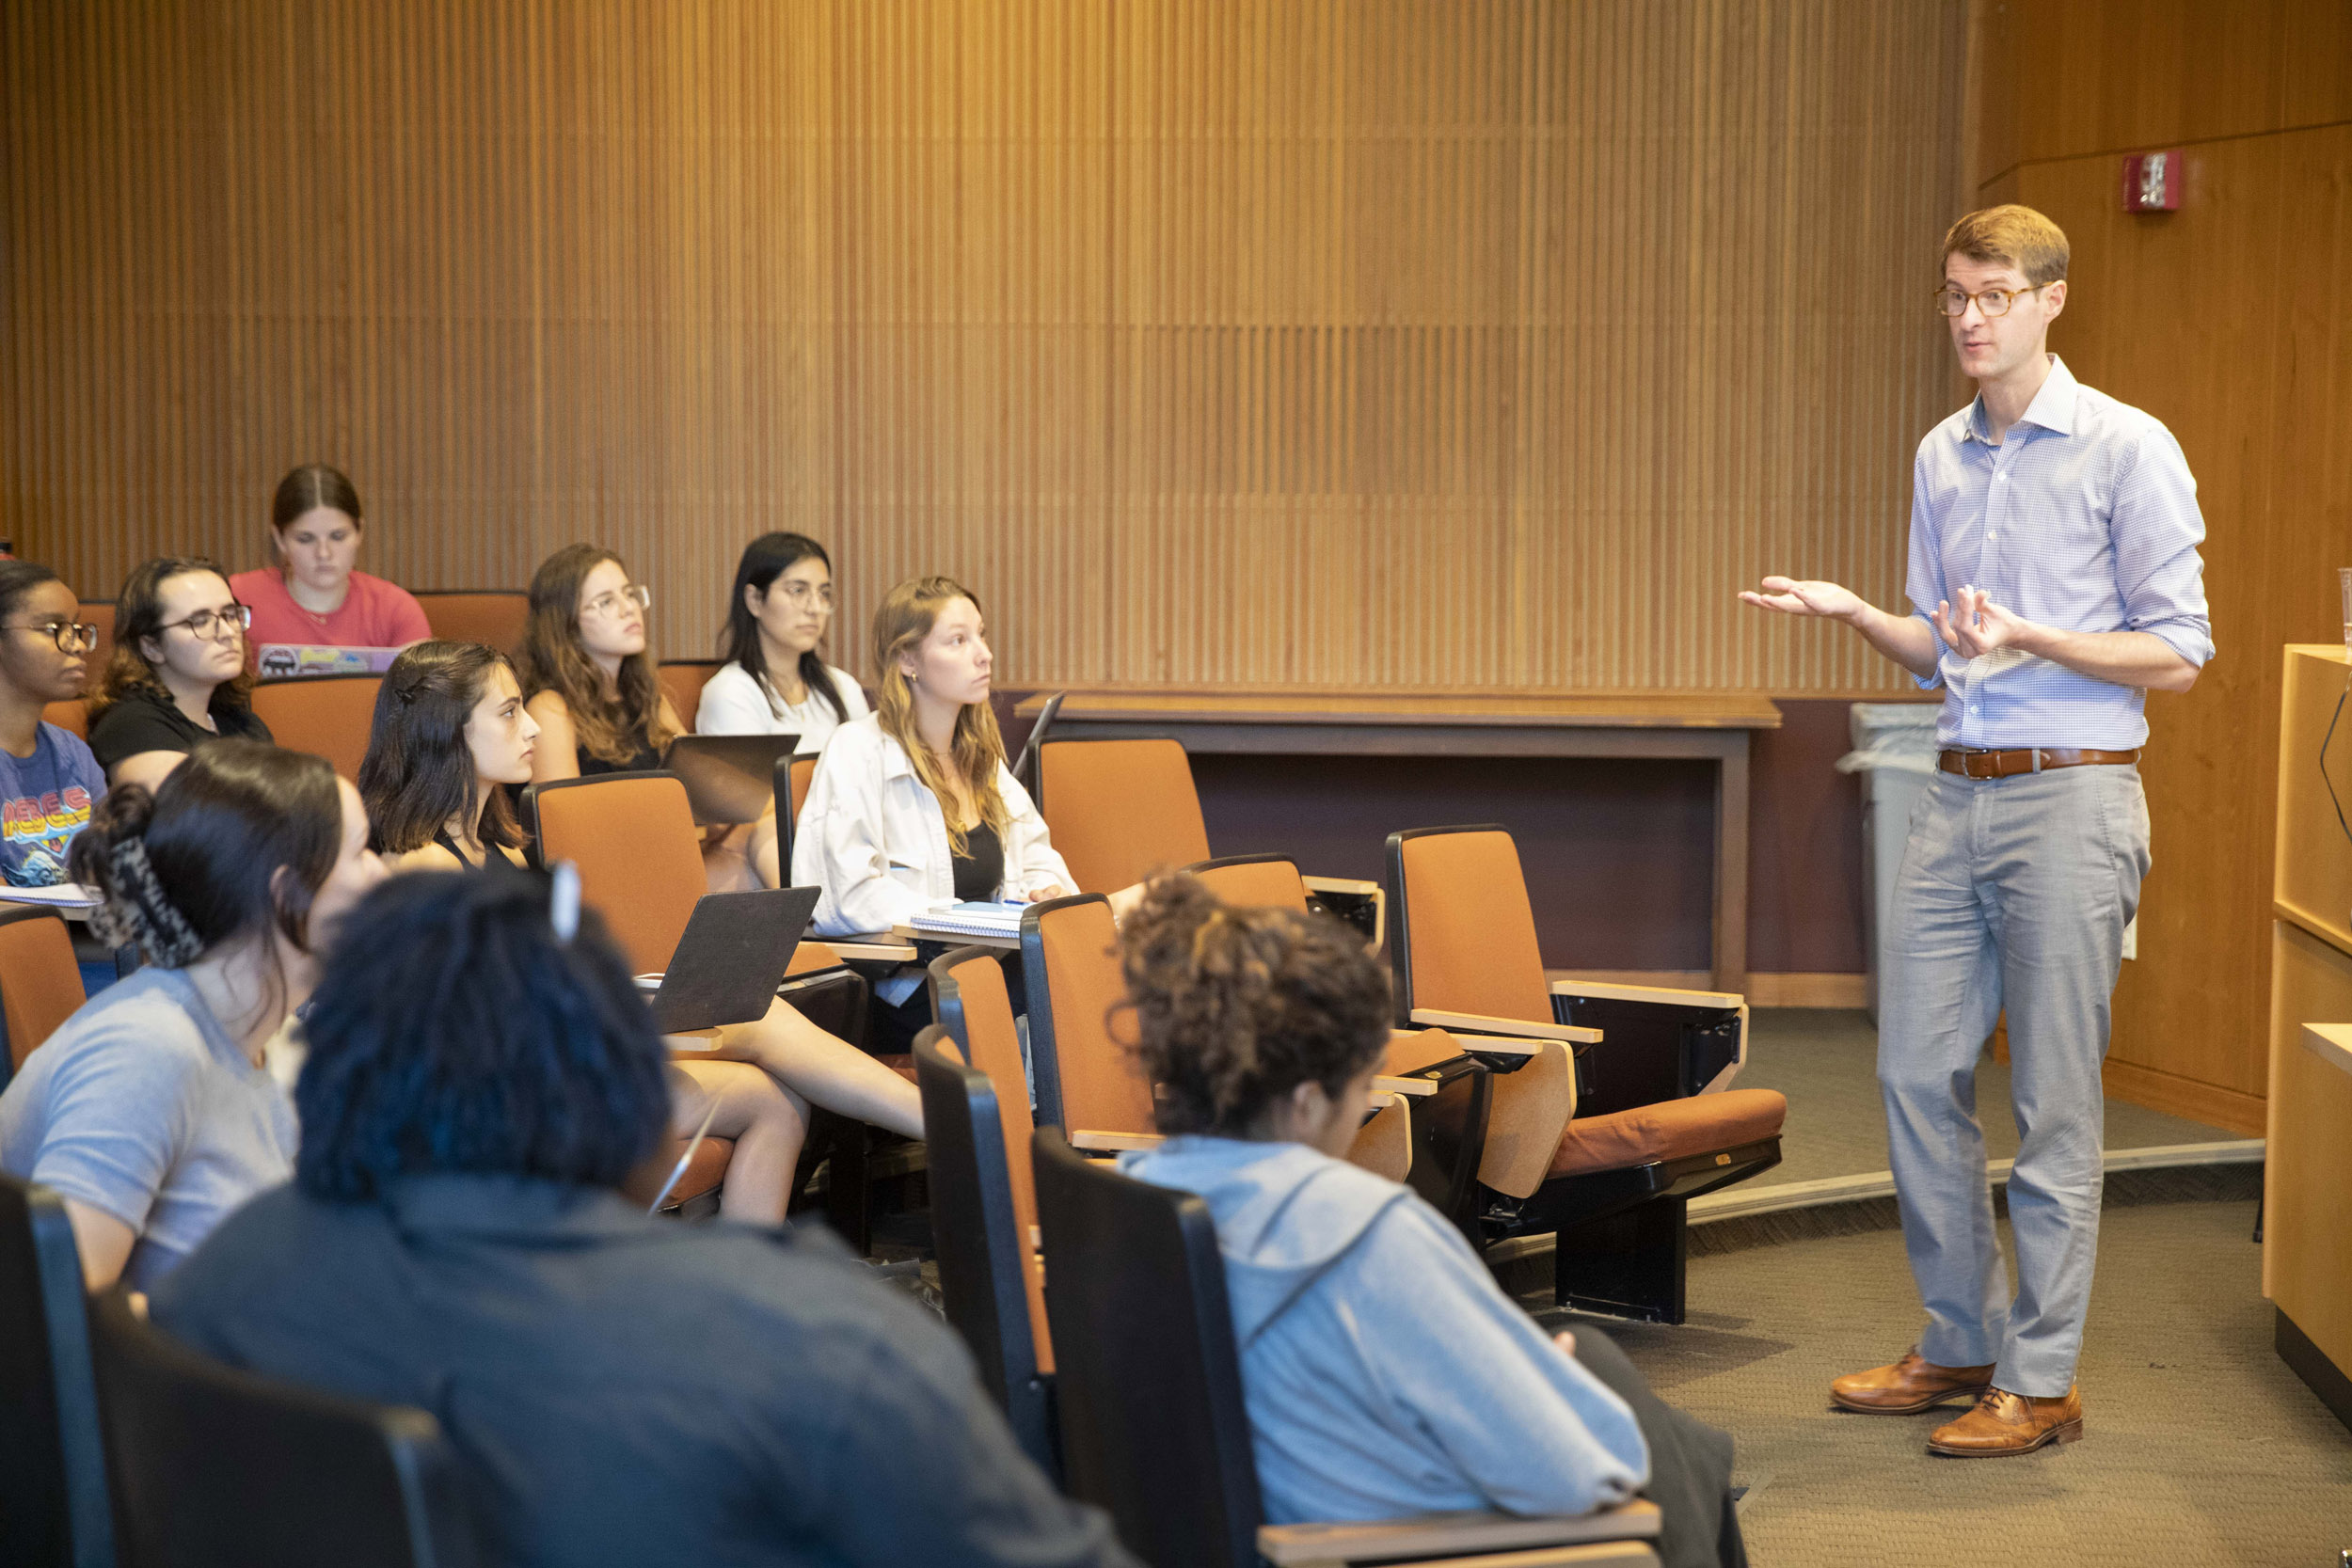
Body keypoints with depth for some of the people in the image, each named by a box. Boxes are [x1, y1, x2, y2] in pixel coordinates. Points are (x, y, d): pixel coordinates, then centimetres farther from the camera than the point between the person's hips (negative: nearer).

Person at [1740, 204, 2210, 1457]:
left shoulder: (2127, 450, -6)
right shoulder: (1941, 458, 14)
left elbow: (2178, 654, -8)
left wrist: (2028, 636, -21)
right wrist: (1852, 612, 2)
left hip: (2072, 796, -7)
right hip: (1957, 793, 7)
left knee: (2053, 1102, -1)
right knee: (1918, 1072, 8)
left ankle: (2040, 1379, 8)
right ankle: (1961, 1341, 22)